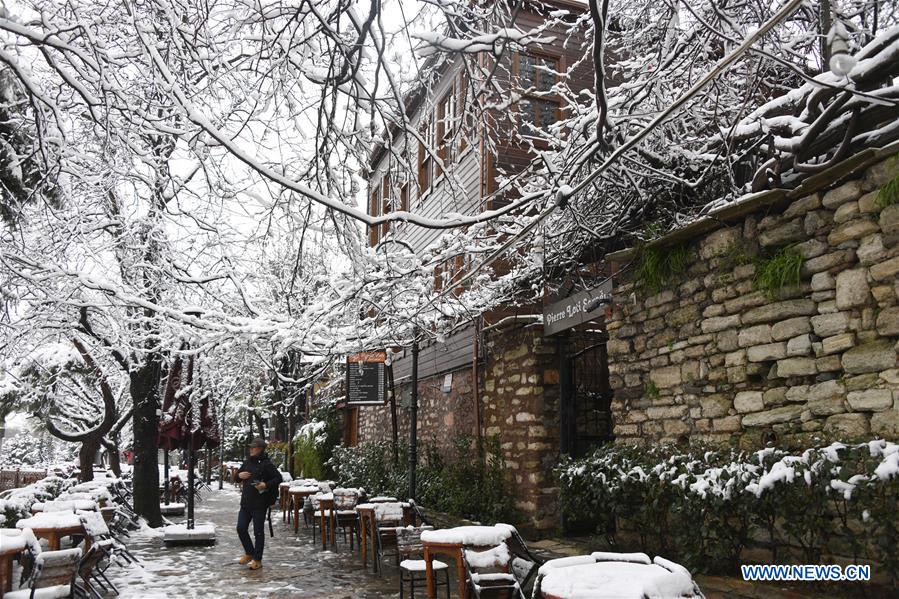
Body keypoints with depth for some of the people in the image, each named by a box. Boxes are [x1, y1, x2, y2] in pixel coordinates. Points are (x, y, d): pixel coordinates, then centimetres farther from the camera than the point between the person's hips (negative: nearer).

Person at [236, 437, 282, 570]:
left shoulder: (266, 464, -10)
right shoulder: (247, 463, 11)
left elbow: (278, 478, -12)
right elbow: (238, 475, 23)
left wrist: (266, 485, -25)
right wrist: (239, 475, 0)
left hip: (260, 504, -7)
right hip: (245, 502, 7)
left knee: (258, 532, 1)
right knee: (241, 528, 8)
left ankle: (257, 560, 13)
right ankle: (249, 553, 28)